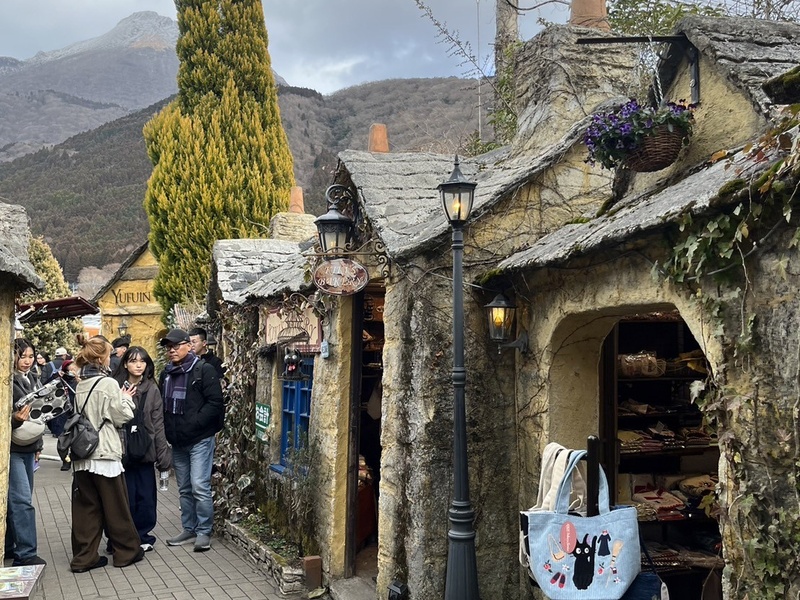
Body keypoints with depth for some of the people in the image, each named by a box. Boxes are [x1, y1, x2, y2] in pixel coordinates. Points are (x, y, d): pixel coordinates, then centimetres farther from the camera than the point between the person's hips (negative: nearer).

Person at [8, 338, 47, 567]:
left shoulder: (32, 380, 12)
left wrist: (38, 444, 21)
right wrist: (15, 418, -33)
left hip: (28, 448, 8)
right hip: (12, 449, -8)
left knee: (19, 499, 12)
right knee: (22, 500, -10)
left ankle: (9, 546, 22)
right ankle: (25, 554, -7)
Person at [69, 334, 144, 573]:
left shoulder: (80, 385, 8)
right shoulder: (108, 384, -13)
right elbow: (123, 416, -9)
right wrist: (126, 398, 9)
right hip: (104, 454, -6)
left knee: (86, 507, 9)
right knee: (116, 507, 7)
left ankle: (84, 557, 12)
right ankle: (127, 551, 19)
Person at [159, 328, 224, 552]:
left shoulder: (204, 370, -9)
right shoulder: (166, 374, 13)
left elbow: (214, 404, -14)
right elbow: (162, 406, 20)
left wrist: (193, 424, -18)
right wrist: (167, 430, 5)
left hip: (200, 439, -7)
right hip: (177, 442, 7)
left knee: (200, 487, -9)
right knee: (185, 489, 14)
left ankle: (204, 532, 1)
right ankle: (189, 529, 24)